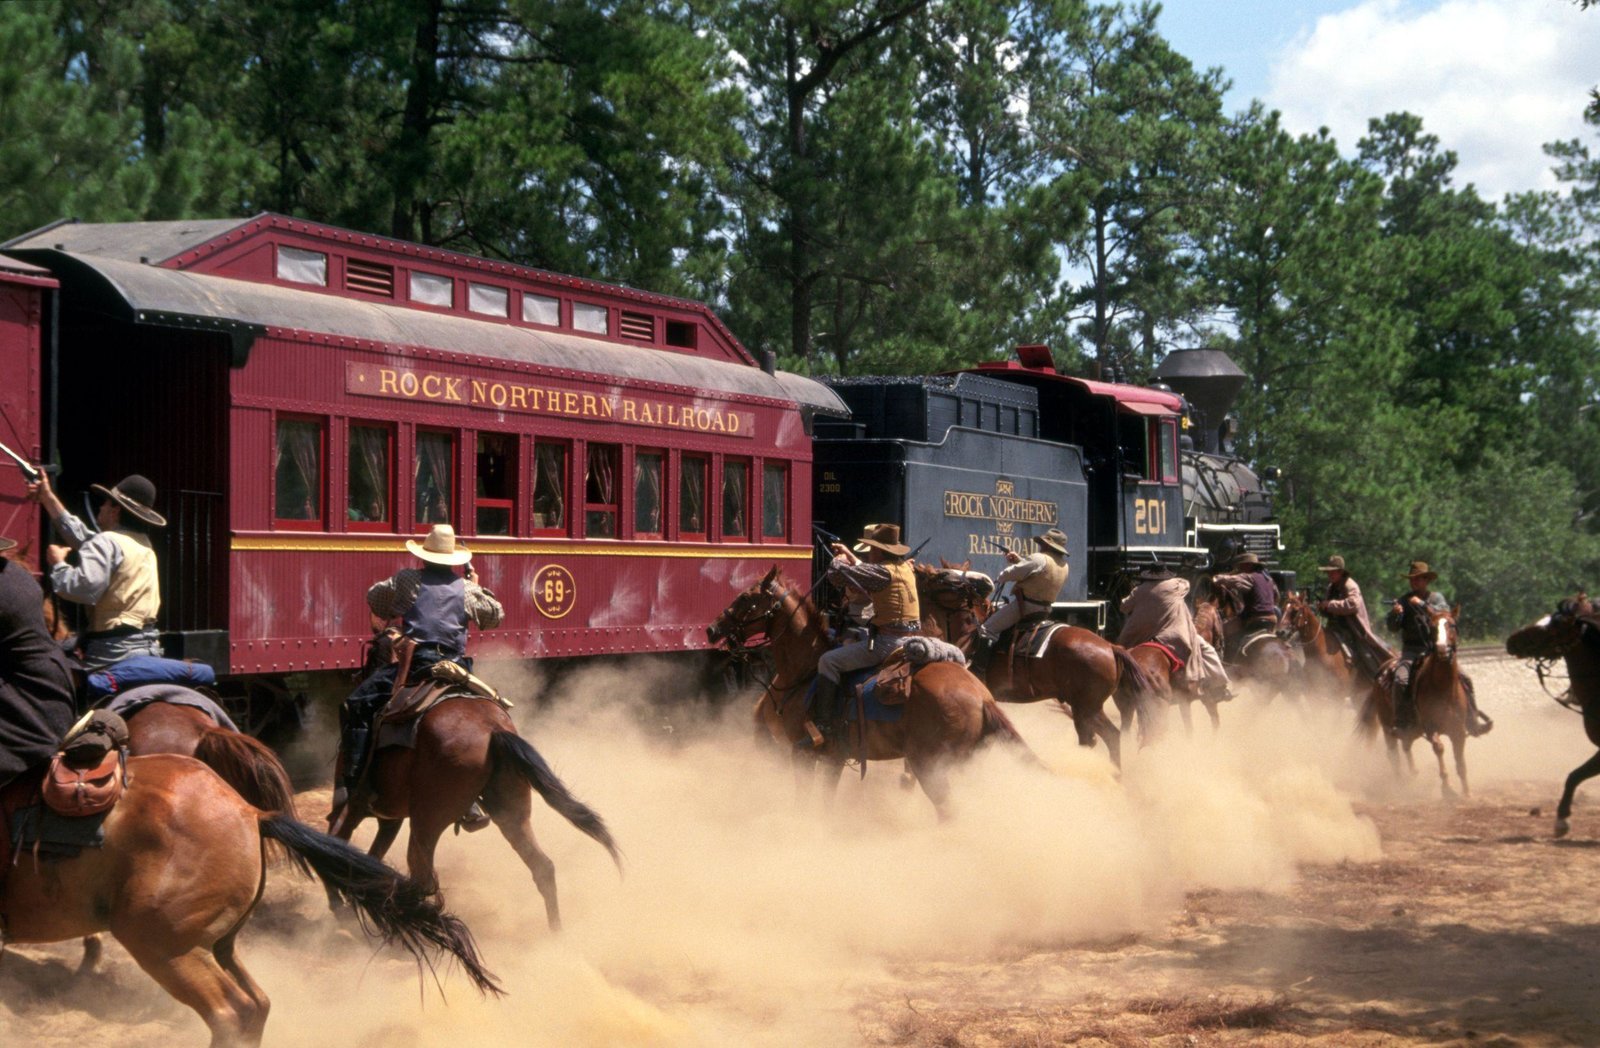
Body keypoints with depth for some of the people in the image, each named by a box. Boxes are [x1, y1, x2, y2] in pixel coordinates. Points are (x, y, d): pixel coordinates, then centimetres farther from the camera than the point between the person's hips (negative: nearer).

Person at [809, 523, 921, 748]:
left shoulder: (883, 572, -15)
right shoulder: (906, 567, 12)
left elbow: (837, 574, -18)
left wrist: (839, 560, 4)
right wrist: (849, 555, 35)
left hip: (888, 643, -10)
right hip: (911, 641, 10)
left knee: (829, 661, -7)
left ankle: (825, 726, -11)